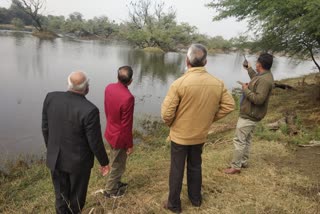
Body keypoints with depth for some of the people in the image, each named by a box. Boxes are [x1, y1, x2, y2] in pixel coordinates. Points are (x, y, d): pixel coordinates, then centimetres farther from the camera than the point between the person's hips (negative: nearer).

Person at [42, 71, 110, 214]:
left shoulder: (51, 98, -13)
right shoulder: (89, 110, -29)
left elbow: (46, 128, -2)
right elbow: (95, 142, -20)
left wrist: (51, 149, 15)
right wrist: (104, 162, -3)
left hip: (55, 158, 5)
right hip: (79, 160, -4)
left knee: (61, 194, 24)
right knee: (77, 195, 22)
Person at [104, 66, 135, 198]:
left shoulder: (109, 88, -8)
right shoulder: (128, 97, -32)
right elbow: (126, 125, -24)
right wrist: (130, 145, -11)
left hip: (110, 132, 8)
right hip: (120, 137, -8)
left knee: (114, 162, 28)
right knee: (118, 165, 15)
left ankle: (115, 183, 48)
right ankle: (110, 190, 34)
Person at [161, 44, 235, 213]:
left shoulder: (179, 83, -24)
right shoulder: (217, 83, -10)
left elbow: (166, 113, -22)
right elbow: (229, 105, -1)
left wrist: (170, 123, -1)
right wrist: (210, 118, 6)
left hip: (180, 135, -4)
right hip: (201, 135, 4)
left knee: (177, 170, 13)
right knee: (195, 167, 24)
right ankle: (195, 199, 42)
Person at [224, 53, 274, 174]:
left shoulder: (264, 80, -25)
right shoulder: (264, 75, 8)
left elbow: (259, 99, -31)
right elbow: (255, 80, 31)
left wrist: (246, 89, -20)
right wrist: (249, 69, 39)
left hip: (249, 115, -11)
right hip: (251, 114, 11)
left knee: (239, 140, -5)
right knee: (246, 139, 19)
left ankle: (236, 167, 3)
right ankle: (243, 162, 32)